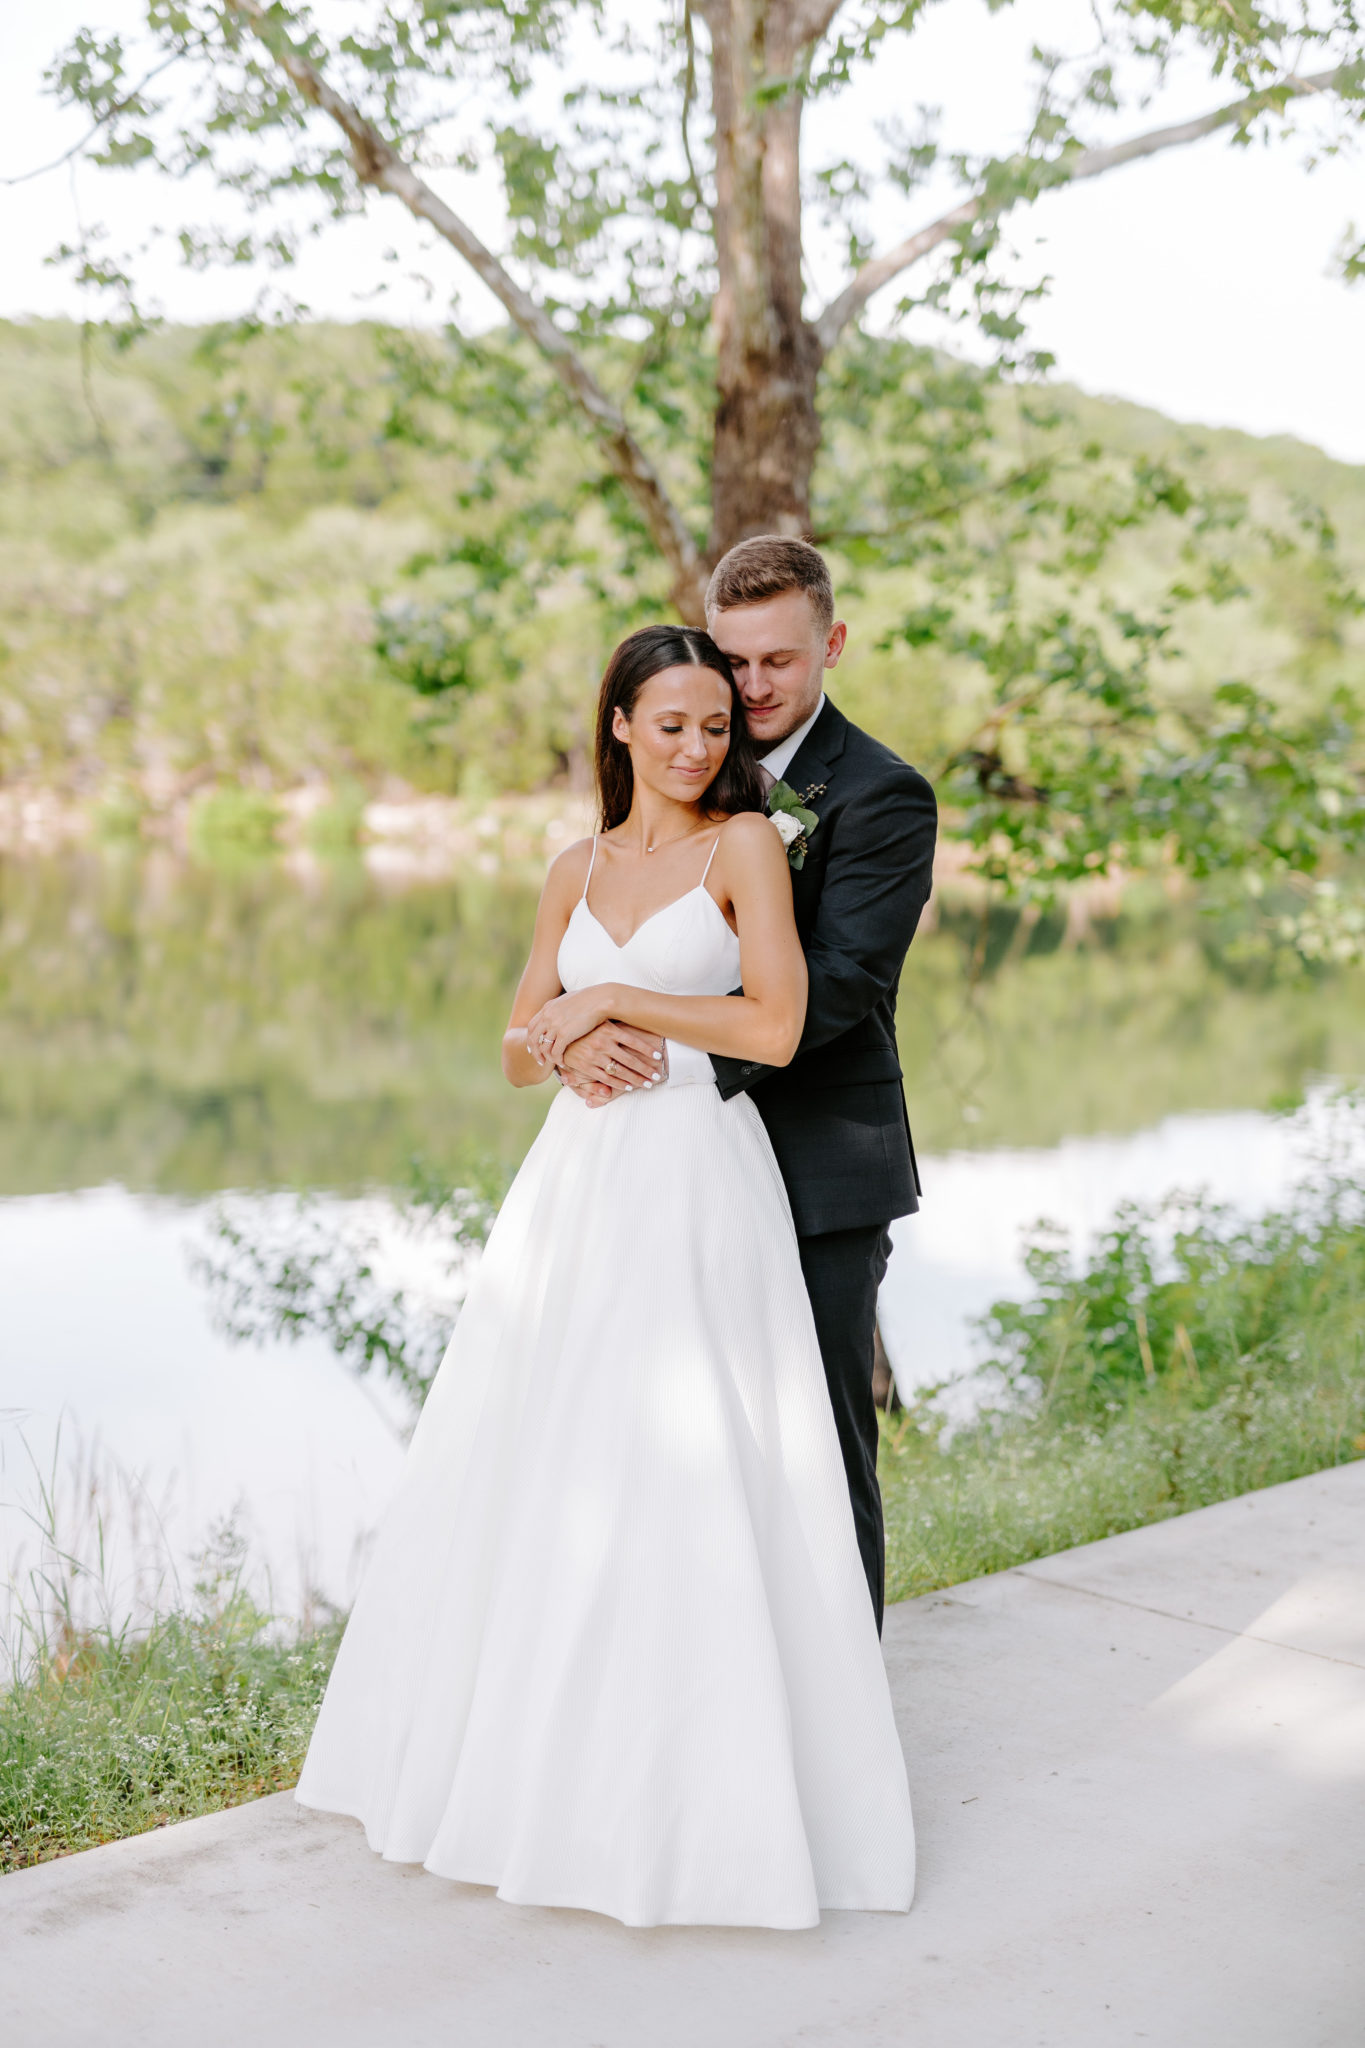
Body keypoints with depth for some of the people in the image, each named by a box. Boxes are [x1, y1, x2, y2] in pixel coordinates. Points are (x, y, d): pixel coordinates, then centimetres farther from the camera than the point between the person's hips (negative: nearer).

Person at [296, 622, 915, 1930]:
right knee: (534, 1468, 9)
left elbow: (777, 1026, -12)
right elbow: (517, 1050, 15)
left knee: (685, 1476, -7)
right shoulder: (578, 872, 13)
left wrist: (610, 999, -8)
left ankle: (698, 1791, 6)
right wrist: (567, 1040, -8)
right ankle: (526, 1746, 26)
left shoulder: (747, 844, -2)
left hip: (699, 1183, -6)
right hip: (578, 1183, 6)